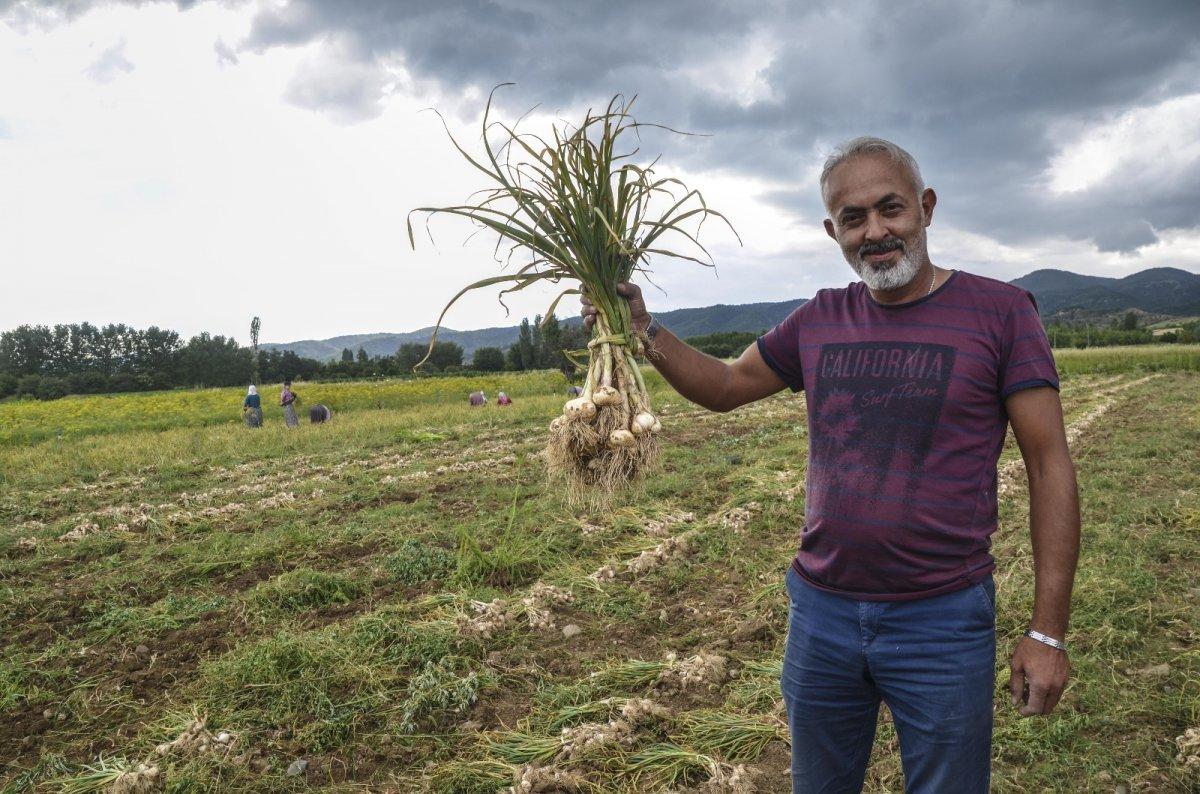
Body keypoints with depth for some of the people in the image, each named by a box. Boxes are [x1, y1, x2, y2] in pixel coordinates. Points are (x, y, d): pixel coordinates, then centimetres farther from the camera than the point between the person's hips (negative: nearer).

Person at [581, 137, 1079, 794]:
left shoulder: (999, 311, -7)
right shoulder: (819, 320, 4)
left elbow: (1050, 467, -7)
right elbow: (725, 386, 14)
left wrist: (1048, 631, -9)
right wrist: (644, 331, -2)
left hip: (943, 622, -3)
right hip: (821, 612, 4)